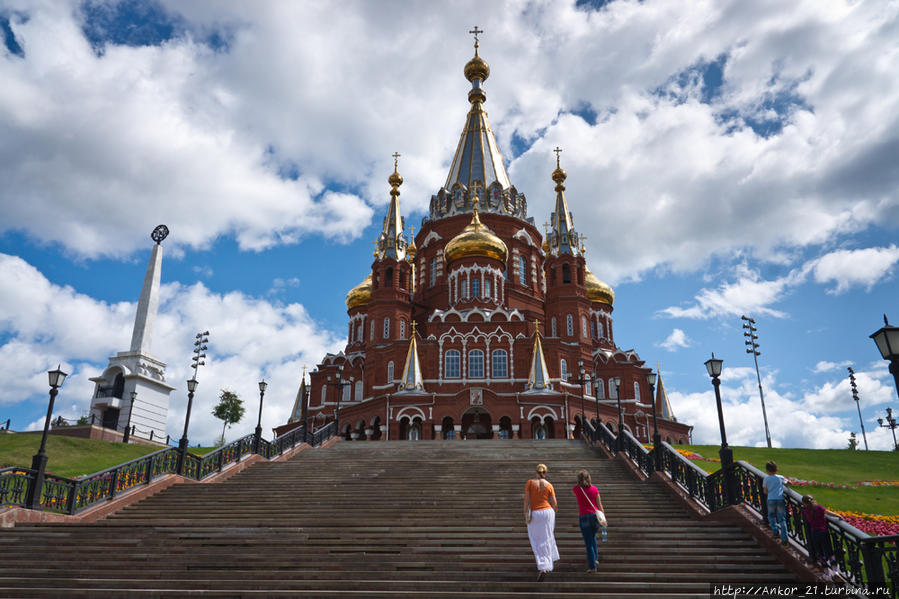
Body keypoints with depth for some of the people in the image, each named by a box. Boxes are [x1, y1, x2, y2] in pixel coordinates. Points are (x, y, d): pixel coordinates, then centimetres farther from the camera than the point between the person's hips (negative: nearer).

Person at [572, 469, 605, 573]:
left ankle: (592, 566, -6)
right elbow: (599, 505, 3)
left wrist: (580, 483, 19)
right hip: (595, 515, 3)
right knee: (592, 537, 28)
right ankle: (594, 558, 31)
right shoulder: (594, 489, 1)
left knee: (588, 543, -1)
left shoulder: (576, 489, -3)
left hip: (583, 517, -3)